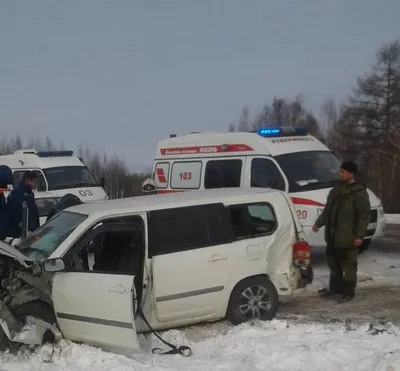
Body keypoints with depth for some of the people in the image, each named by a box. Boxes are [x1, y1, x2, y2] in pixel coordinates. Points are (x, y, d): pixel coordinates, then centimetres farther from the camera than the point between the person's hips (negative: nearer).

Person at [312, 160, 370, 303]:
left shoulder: (359, 192, -13)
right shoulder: (336, 189, 12)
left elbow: (364, 215, -15)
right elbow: (327, 209, 22)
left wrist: (360, 235, -19)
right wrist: (319, 223, 20)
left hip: (347, 237, -8)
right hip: (333, 235, 8)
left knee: (348, 265, 1)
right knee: (333, 263, 17)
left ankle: (348, 292, 11)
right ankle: (334, 288, 31)